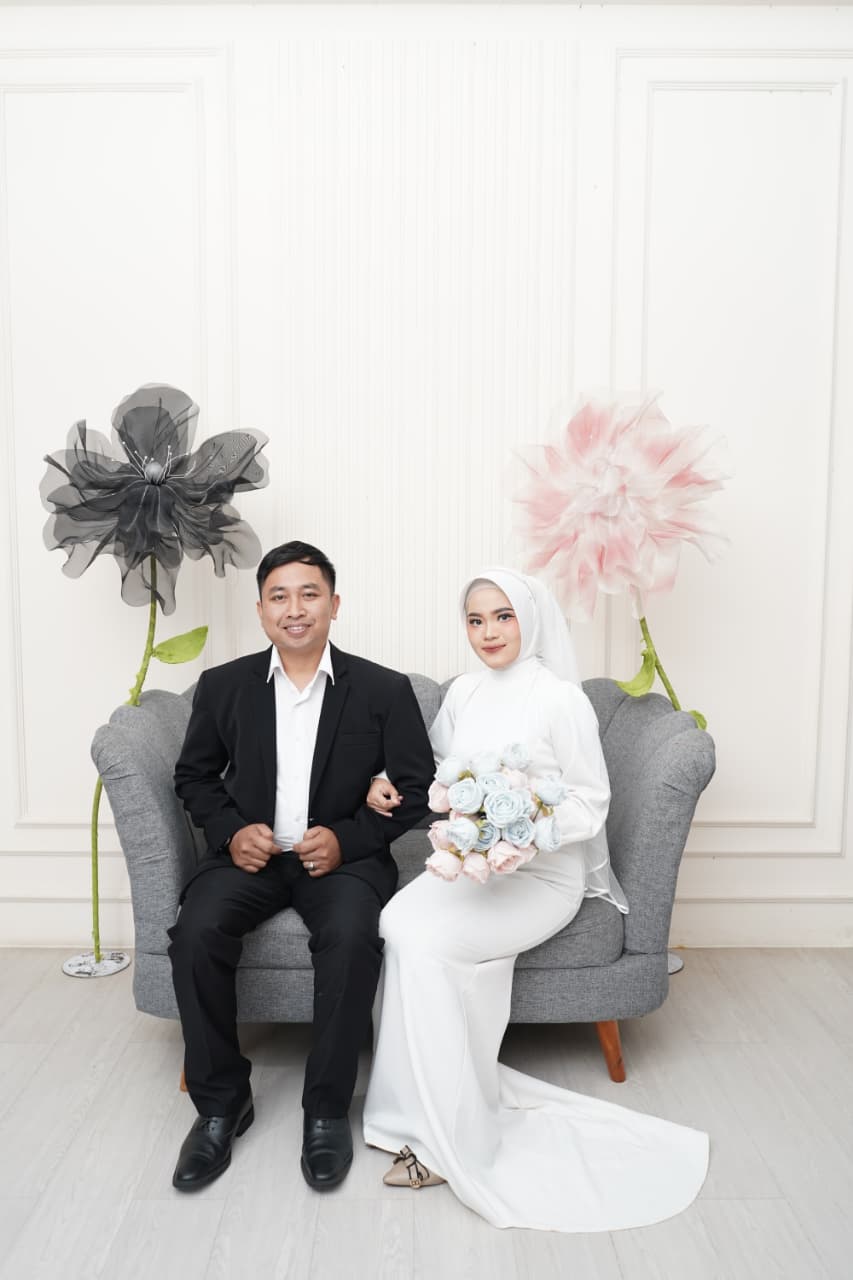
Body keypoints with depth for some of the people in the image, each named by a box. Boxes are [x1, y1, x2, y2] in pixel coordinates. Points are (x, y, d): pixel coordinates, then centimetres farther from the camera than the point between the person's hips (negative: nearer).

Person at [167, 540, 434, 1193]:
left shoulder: (385, 690, -3)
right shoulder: (224, 686, 3)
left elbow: (418, 790, -1)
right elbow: (194, 774, 13)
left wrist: (347, 839, -14)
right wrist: (230, 831, -7)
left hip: (344, 857, -2)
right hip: (251, 854, 2)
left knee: (350, 937, -31)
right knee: (196, 931, -25)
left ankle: (328, 1109, -8)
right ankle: (221, 1100, -2)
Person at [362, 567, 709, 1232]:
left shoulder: (562, 699, -9)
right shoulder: (464, 692, 9)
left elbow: (592, 802, -5)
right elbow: (437, 769, 22)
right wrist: (388, 780, 4)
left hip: (540, 876, -5)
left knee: (420, 939, -26)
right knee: (402, 921, -24)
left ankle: (450, 1139, -10)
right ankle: (440, 1118, -8)